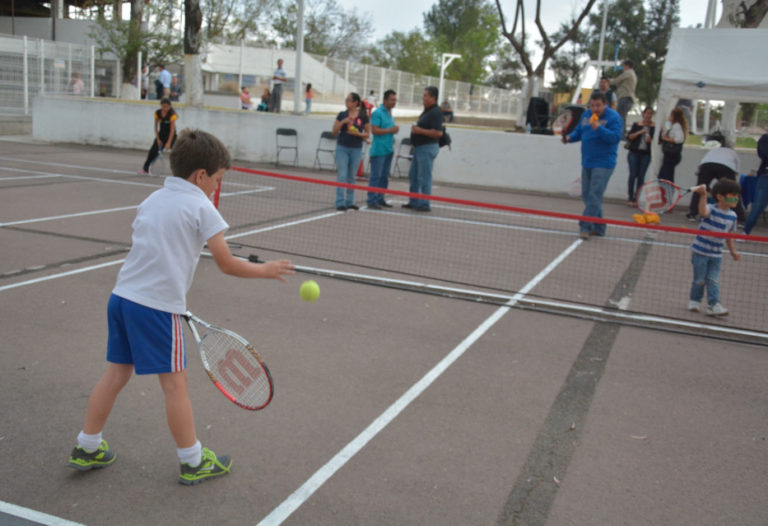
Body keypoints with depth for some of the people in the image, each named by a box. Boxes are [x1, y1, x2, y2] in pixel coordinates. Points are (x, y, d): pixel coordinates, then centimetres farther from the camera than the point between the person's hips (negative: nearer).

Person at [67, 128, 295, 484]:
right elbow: (227, 265, -7)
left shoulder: (152, 200, 15)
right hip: (157, 307, -7)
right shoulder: (201, 207, -7)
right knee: (174, 383, 4)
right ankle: (192, 462, 17)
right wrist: (266, 270, 7)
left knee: (116, 373, 18)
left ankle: (87, 448, 29)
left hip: (122, 295, 7)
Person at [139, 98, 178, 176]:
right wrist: (158, 139, -6)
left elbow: (172, 129, -25)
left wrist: (168, 142, -30)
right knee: (153, 150, -2)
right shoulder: (158, 113, -8)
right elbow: (156, 126, 0)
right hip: (161, 134, 4)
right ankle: (145, 169, 8)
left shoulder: (172, 114, -21)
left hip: (171, 135, -4)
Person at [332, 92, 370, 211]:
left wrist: (358, 133, -15)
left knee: (351, 177, 8)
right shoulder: (342, 115, 3)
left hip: (356, 149, 0)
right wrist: (342, 122, -13)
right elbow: (334, 131, 3)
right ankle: (340, 202, -6)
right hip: (342, 148, 0)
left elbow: (367, 134, 3)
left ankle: (350, 202, 15)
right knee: (342, 175, -6)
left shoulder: (363, 117, 0)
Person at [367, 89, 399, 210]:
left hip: (389, 149, 9)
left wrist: (395, 130, 12)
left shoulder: (389, 113, 16)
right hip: (379, 150, -9)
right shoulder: (377, 113, -11)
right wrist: (390, 130, -17)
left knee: (384, 176, 11)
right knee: (376, 176, -7)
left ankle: (380, 199, 18)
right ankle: (372, 201, -4)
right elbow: (374, 130, -19)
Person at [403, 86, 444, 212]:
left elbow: (438, 133, -24)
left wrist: (420, 131, -21)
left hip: (428, 148, -11)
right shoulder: (427, 111, 15)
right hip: (419, 147, 11)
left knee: (424, 177, -6)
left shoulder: (436, 112, -15)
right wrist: (415, 128, 11)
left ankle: (424, 204, 0)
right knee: (413, 175, 15)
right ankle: (413, 202, 23)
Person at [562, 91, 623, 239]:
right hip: (587, 162, 8)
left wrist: (598, 128, -29)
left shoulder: (613, 117, -9)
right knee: (586, 195, 11)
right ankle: (598, 228, 21)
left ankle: (585, 227, -14)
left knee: (594, 196, -14)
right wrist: (569, 138, -2)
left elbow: (615, 137, -19)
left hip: (603, 164, -8)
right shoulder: (586, 115, 11)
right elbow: (578, 131, 19)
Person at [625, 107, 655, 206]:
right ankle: (631, 198, 2)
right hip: (634, 153, 0)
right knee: (633, 175, -1)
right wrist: (639, 132, -14)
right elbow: (629, 137, -1)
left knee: (641, 176, 0)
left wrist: (651, 140, -14)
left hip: (646, 154, 0)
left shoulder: (654, 126, 4)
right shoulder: (636, 124, 6)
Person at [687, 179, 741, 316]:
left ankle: (713, 305, -2)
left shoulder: (732, 216, 5)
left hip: (716, 255, 4)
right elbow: (703, 213, -38)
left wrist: (733, 251, 11)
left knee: (713, 280, -2)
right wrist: (703, 196, -47)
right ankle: (694, 301, 23)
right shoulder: (711, 209, -13)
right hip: (700, 251, -4)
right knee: (699, 279, 4)